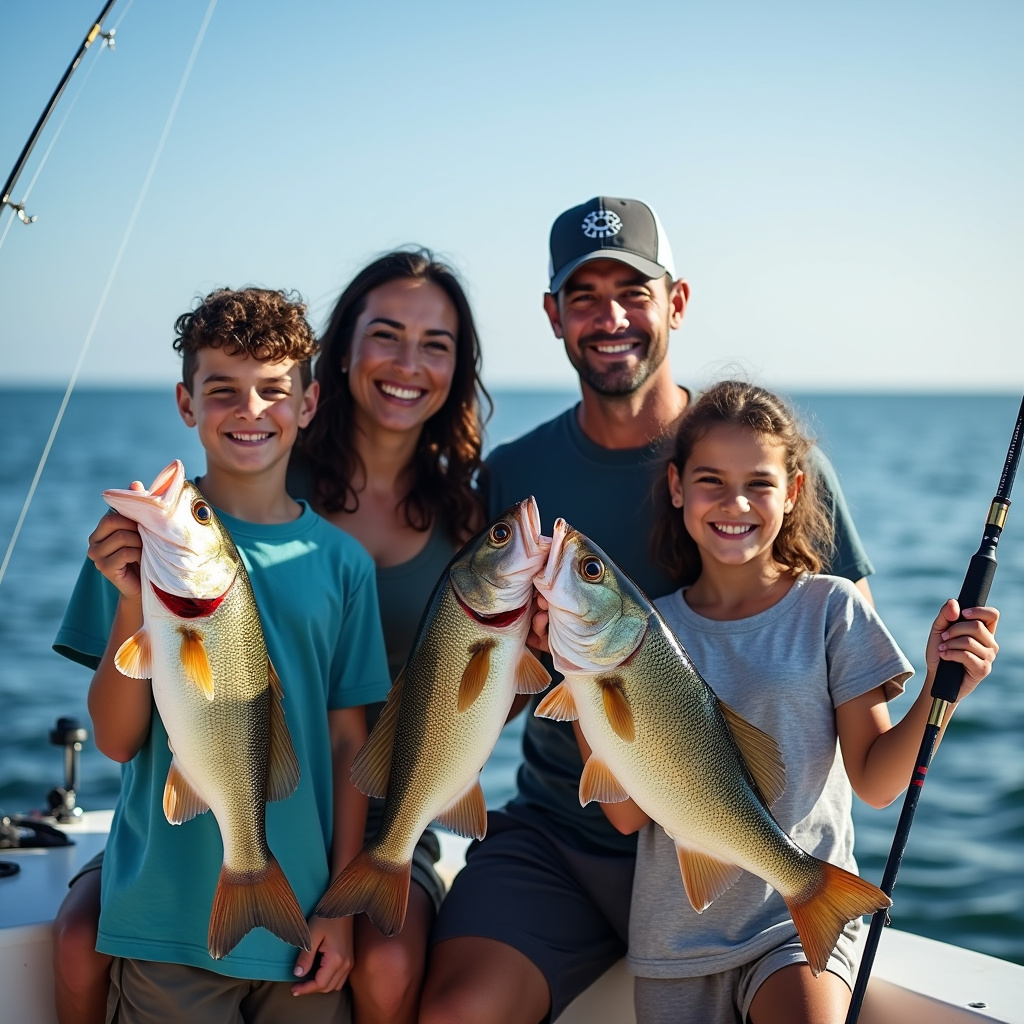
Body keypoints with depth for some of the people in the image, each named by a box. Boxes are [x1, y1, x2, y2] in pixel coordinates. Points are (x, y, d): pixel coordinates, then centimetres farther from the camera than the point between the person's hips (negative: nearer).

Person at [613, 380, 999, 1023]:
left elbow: (876, 782, -5)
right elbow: (629, 813, -4)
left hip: (803, 915, -2)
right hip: (676, 935, 3)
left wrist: (940, 692, -20)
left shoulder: (830, 608, -4)